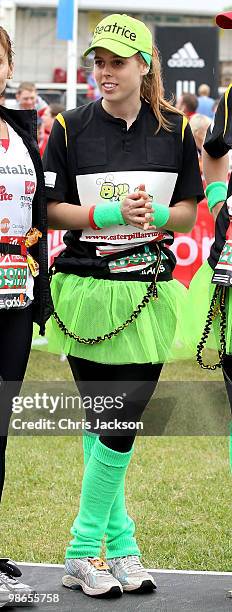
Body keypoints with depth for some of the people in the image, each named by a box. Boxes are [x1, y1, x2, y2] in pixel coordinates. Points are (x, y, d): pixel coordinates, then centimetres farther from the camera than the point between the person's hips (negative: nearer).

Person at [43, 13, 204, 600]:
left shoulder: (175, 130, 6)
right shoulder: (70, 128, 1)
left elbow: (188, 212, 9)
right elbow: (51, 210, 1)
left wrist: (155, 215, -12)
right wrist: (106, 213, -16)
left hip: (149, 292, 2)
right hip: (86, 288, -1)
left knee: (123, 419, -2)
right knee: (101, 420, 0)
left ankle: (90, 548, 9)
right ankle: (119, 541, 10)